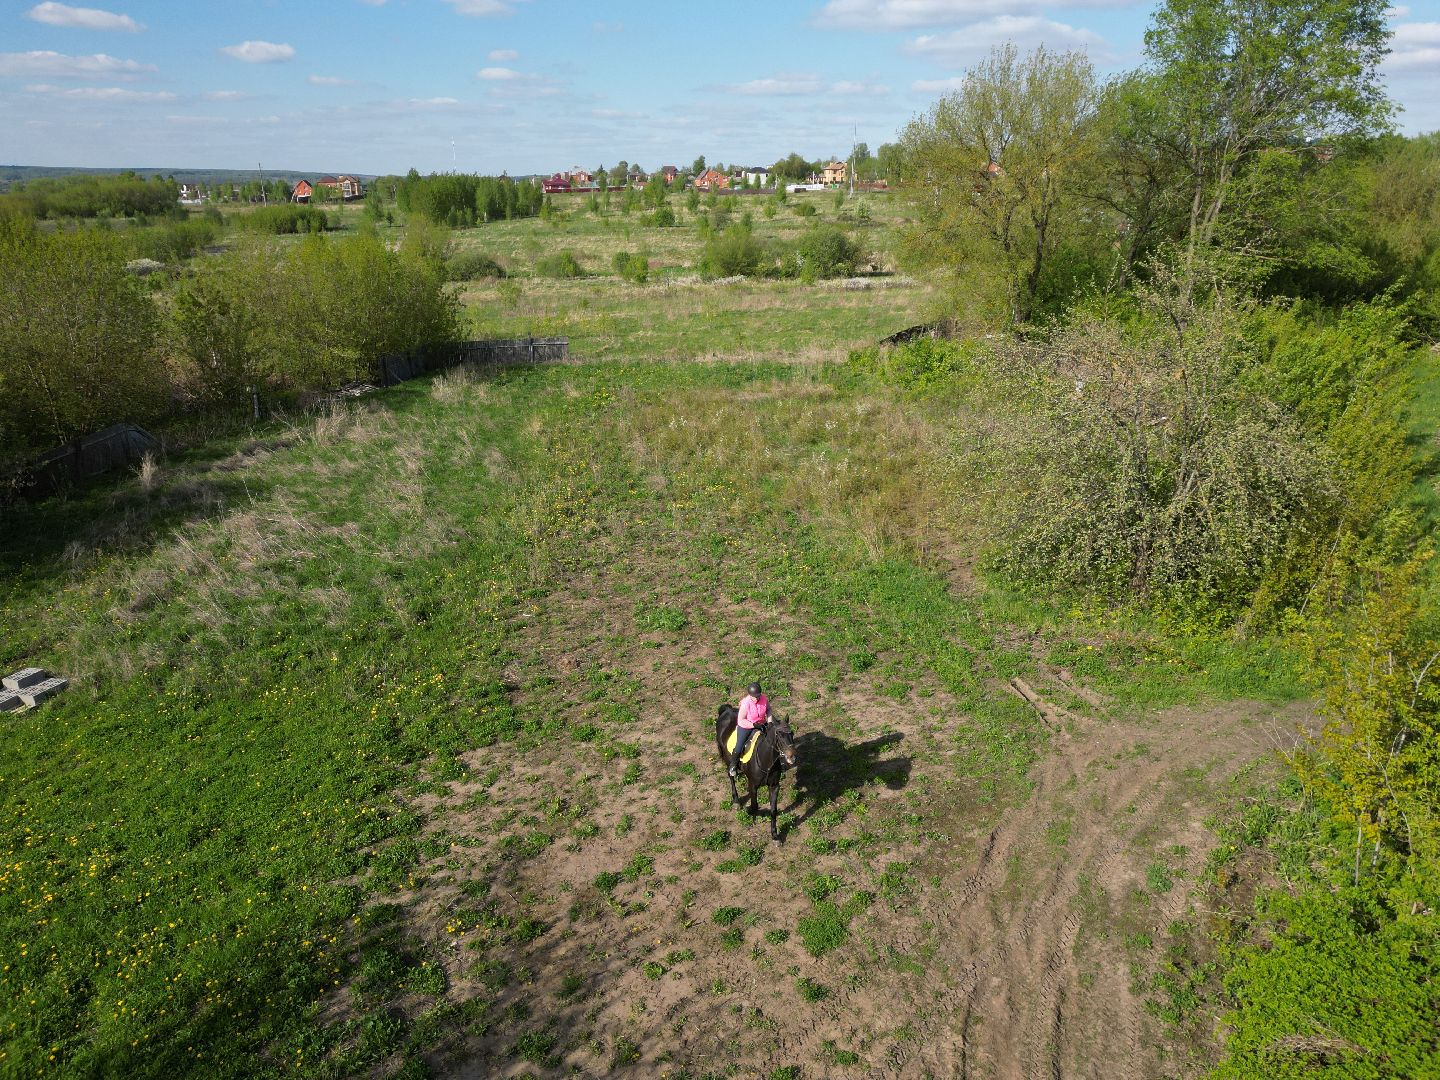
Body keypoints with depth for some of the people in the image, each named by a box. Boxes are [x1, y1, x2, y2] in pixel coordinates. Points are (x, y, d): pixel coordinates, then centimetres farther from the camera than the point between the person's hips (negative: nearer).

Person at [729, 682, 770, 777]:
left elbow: (768, 709, 3)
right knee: (739, 749, -4)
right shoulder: (745, 703, -31)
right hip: (745, 727, -4)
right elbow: (741, 720, -21)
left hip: (760, 725, 4)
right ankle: (733, 764, 26)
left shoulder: (764, 699, -19)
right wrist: (753, 724, -27)